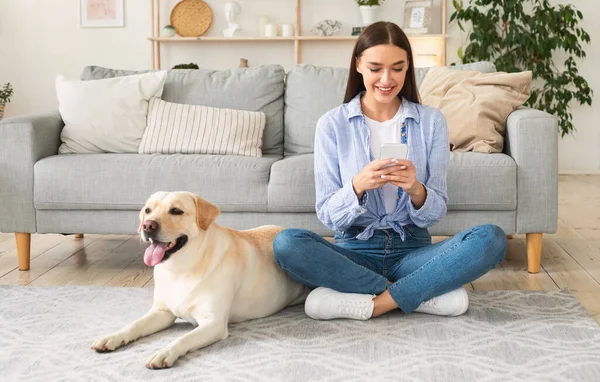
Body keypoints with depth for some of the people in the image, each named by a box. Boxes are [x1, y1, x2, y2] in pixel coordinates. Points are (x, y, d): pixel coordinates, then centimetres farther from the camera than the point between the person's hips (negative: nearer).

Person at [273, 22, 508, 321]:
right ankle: (430, 294, -22)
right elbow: (327, 215, -4)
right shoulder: (332, 124, -1)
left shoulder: (431, 121, 2)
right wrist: (358, 186, -24)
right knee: (286, 243, -31)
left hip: (412, 249, 1)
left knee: (492, 238, -25)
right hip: (355, 250, 0)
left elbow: (435, 213, 0)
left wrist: (416, 190, -23)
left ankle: (374, 304, -23)